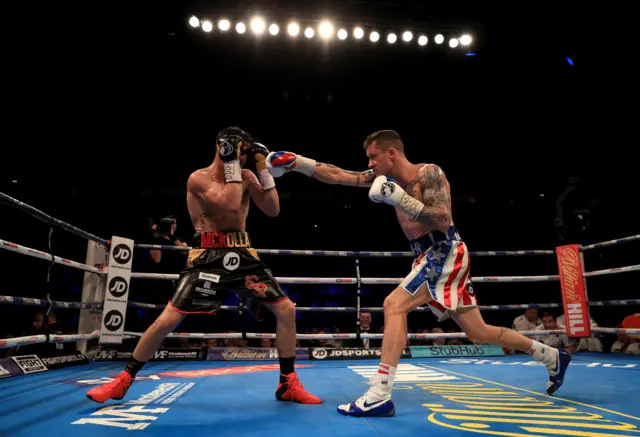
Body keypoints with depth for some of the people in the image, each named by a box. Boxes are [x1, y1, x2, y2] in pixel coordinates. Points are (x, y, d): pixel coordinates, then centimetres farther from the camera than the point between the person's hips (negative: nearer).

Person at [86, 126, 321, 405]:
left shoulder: (246, 177, 8)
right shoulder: (198, 179, -6)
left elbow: (273, 210, 3)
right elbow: (230, 204, -22)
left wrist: (263, 170, -2)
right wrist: (232, 163, -15)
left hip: (242, 255, 4)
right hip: (208, 257, -4)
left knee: (286, 309, -4)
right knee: (168, 319, -7)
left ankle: (288, 384, 10)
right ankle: (123, 380, 17)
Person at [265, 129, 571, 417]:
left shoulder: (429, 172, -10)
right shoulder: (386, 177, 11)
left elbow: (444, 221, -20)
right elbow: (335, 175, 5)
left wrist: (400, 199, -24)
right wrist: (295, 162, -3)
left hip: (446, 252, -9)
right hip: (430, 257, 9)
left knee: (394, 306, -22)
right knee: (477, 332, 14)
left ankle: (379, 396, -20)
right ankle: (553, 357, 32)